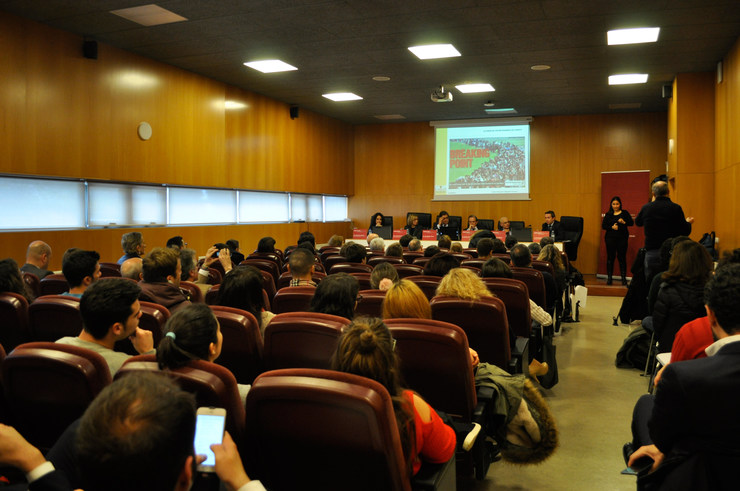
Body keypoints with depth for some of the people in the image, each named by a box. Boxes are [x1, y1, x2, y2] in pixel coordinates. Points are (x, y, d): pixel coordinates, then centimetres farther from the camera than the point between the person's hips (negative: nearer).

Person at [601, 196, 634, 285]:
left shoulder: (625, 213, 7)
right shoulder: (608, 214, 9)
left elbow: (632, 223, 1)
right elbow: (603, 226, 3)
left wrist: (624, 222, -18)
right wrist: (612, 227, -14)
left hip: (622, 238, -1)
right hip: (610, 238, 1)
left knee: (622, 257, -2)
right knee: (610, 257, 2)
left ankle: (623, 278, 1)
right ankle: (609, 277, 6)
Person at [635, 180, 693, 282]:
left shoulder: (646, 208, -1)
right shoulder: (676, 208, -6)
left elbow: (637, 222, 20)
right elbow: (685, 232, -3)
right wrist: (688, 222, 20)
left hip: (651, 253, 1)